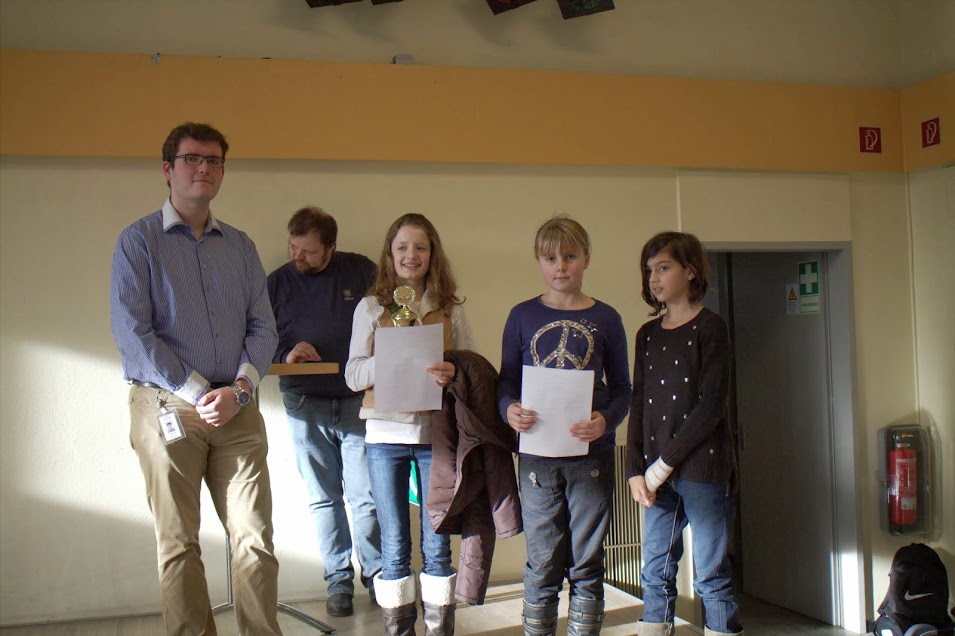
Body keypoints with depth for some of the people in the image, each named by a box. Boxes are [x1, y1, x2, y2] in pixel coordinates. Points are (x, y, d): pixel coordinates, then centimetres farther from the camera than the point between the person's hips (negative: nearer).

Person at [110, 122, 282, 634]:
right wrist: (198, 392, -12)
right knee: (179, 544, 4)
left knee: (255, 536, 0)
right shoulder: (138, 241, 1)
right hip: (167, 406, -3)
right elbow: (132, 333, -8)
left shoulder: (240, 246, 13)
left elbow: (262, 327, 8)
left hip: (237, 408, 3)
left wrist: (240, 388, -9)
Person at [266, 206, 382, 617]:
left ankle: (376, 574, 15)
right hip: (305, 406, 1)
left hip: (358, 401, -1)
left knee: (367, 497, -1)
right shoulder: (277, 283, 8)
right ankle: (338, 579, 18)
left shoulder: (362, 272, 3)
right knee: (323, 499, 6)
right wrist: (285, 354, -9)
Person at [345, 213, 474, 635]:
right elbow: (353, 374, 0)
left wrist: (453, 375, -17)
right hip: (386, 434, 0)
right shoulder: (371, 307, 5)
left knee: (437, 544, 6)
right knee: (394, 545, 9)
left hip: (437, 432, 0)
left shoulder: (450, 308, 6)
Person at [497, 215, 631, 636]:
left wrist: (606, 420, -16)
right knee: (542, 565, 6)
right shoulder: (522, 316, 5)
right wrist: (510, 410, -15)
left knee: (587, 564, 8)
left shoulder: (605, 318, 4)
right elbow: (506, 381, 7)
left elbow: (621, 388, 5)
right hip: (537, 455, 0)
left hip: (592, 453, 0)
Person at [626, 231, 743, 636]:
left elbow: (711, 407, -12)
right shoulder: (648, 334, 12)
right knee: (655, 575, 10)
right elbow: (638, 406, 9)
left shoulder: (709, 328, -4)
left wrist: (664, 463, -13)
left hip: (703, 469, -5)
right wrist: (635, 471, -1)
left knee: (711, 576, 3)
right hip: (657, 474, 5)